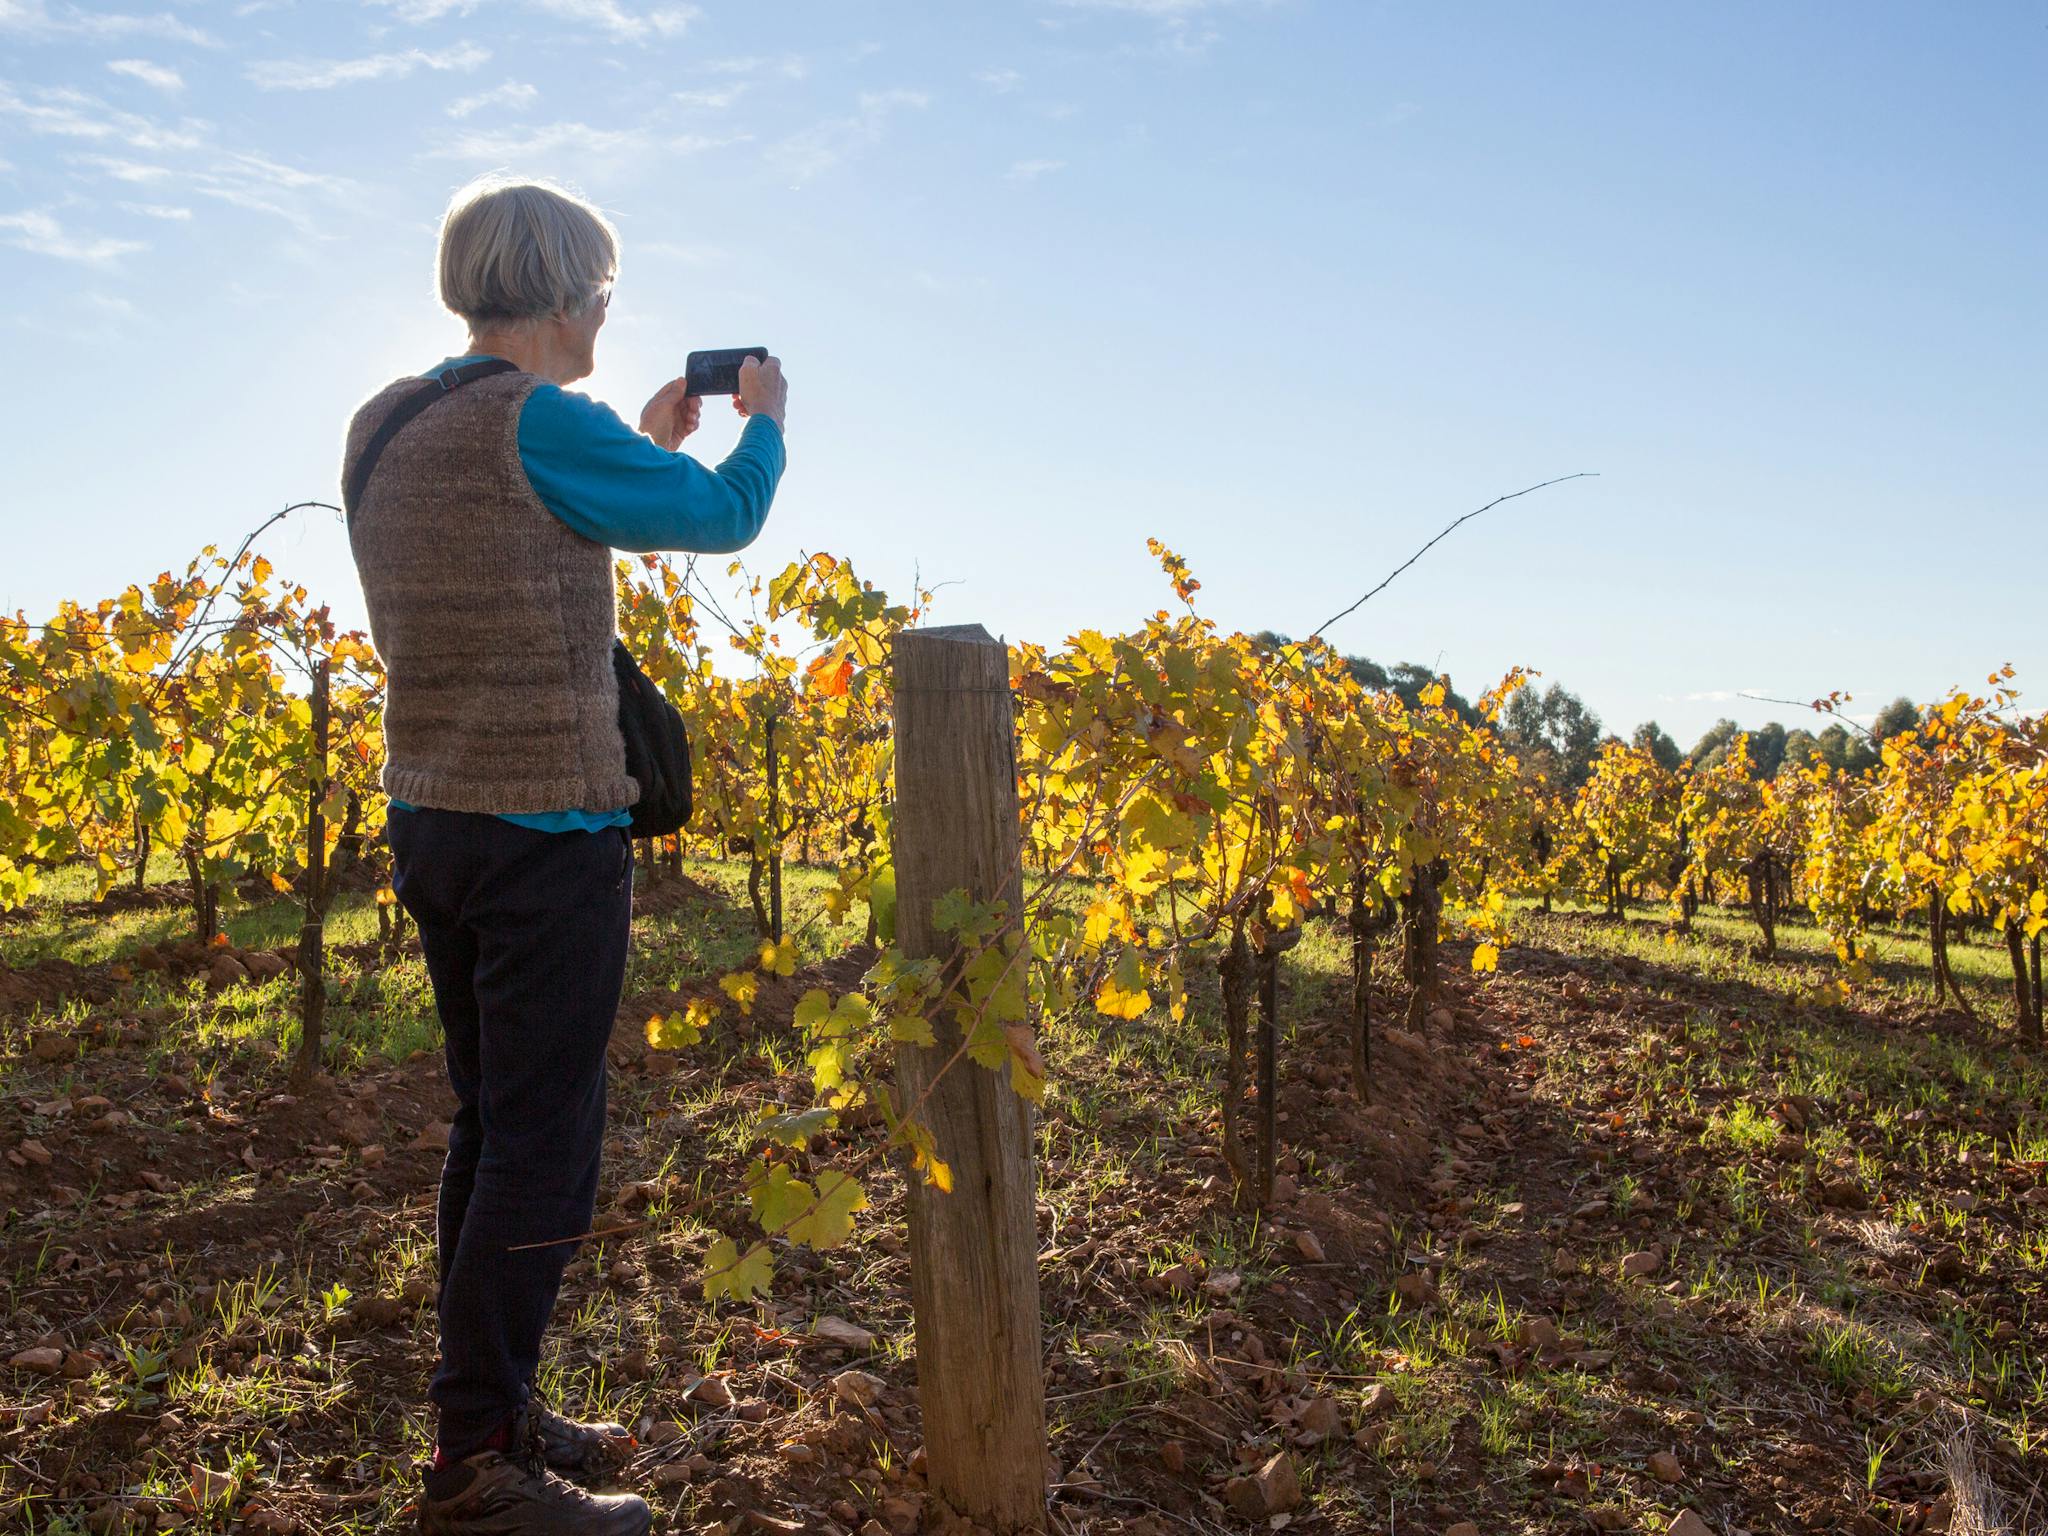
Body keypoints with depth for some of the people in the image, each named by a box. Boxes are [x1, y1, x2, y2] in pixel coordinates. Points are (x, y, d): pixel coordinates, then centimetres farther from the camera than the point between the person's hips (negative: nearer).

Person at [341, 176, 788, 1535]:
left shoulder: (382, 427, 10)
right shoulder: (538, 423, -15)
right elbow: (724, 516, -4)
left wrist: (645, 443, 27)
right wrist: (764, 419, 15)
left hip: (430, 827, 9)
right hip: (547, 835, -9)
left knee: (490, 1128, 17)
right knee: (541, 1152, -1)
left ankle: (494, 1408, 28)